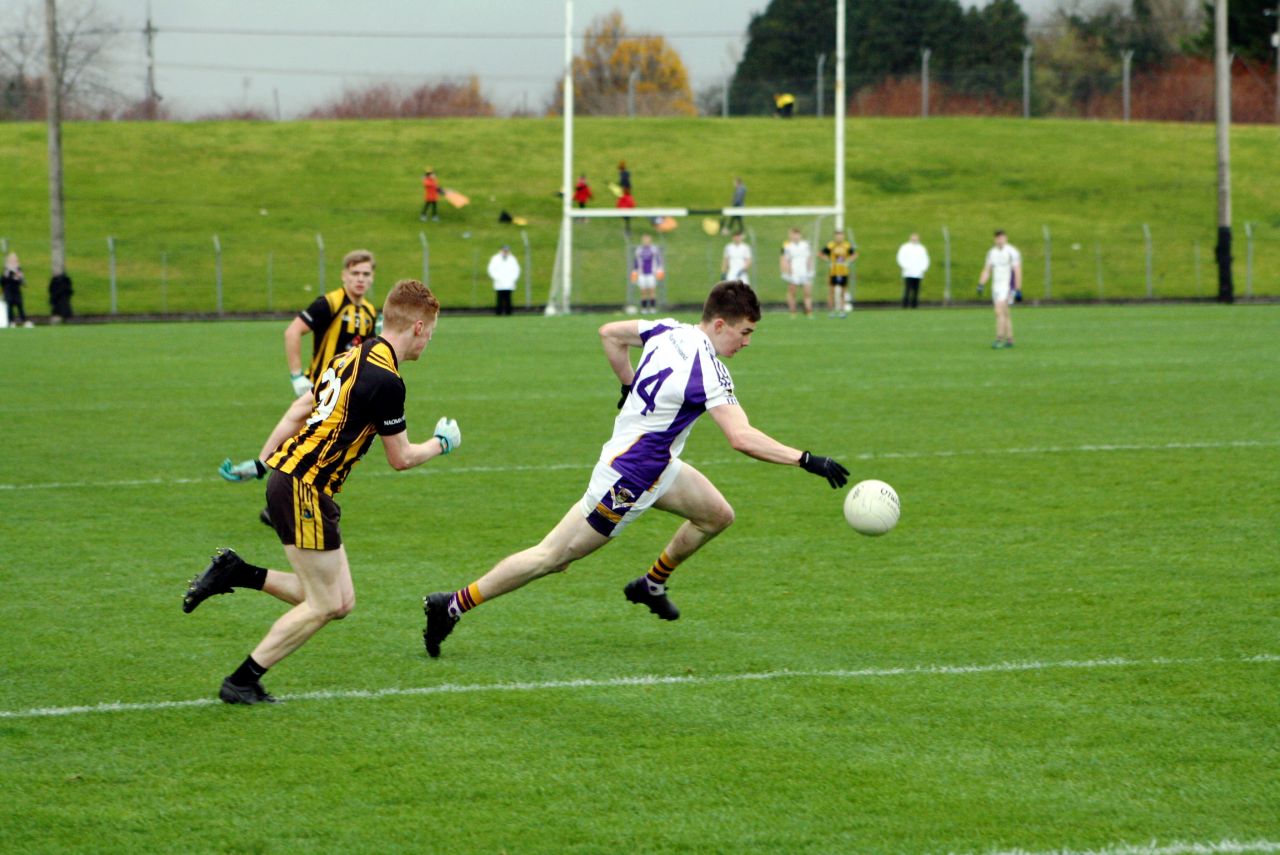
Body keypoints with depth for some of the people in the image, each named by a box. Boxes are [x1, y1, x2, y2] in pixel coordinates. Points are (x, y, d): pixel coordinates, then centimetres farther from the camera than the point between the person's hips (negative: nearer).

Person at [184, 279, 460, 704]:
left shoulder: (353, 355, 12)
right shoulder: (385, 380, -17)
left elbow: (303, 408, 21)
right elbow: (401, 458, -7)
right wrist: (442, 443, 10)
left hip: (287, 475, 9)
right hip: (304, 489, -9)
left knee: (340, 601, 10)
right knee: (324, 605, -2)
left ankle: (236, 572, 11)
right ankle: (242, 682, 2)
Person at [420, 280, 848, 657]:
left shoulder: (669, 331, -2)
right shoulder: (708, 371, -27)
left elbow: (610, 333, 13)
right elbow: (742, 438, -35)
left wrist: (631, 386, 21)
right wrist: (806, 460, -32)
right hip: (629, 478, -9)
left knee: (717, 515, 16)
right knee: (552, 557, -2)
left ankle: (652, 584, 33)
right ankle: (453, 605, 3)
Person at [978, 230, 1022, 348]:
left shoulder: (1012, 252, -9)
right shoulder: (992, 252, 12)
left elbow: (1017, 272, -11)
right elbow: (986, 270, 16)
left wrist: (1018, 290, -14)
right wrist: (980, 284, 4)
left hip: (1007, 286, -7)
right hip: (996, 286, 7)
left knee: (999, 312, -18)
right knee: (1004, 313, 10)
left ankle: (999, 339, -20)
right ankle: (1009, 339, 15)